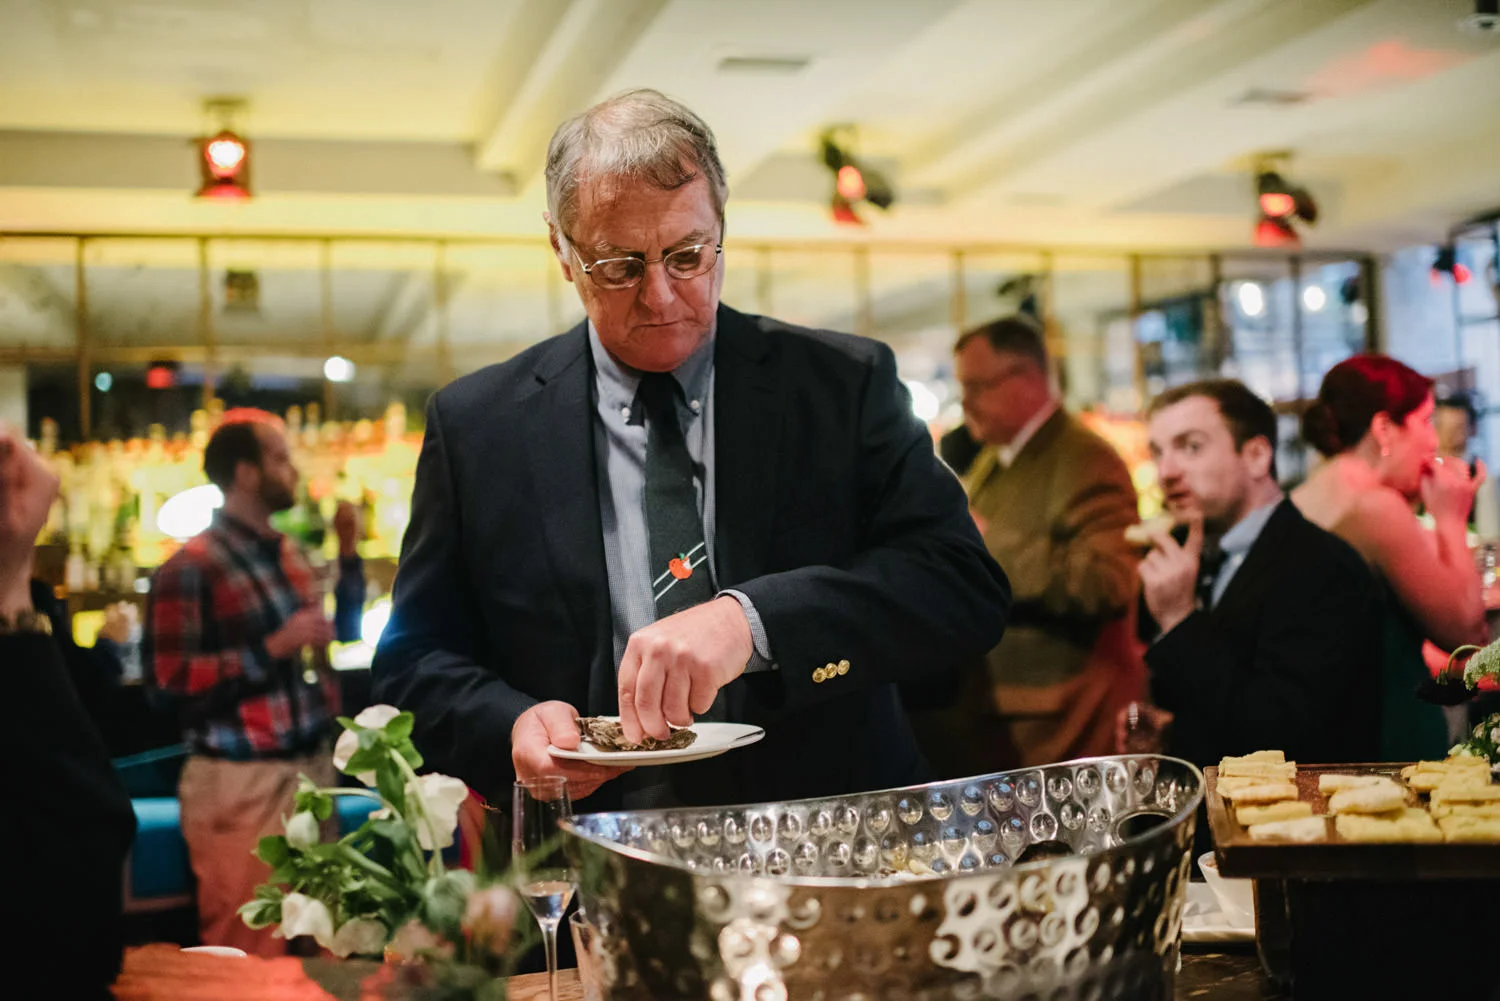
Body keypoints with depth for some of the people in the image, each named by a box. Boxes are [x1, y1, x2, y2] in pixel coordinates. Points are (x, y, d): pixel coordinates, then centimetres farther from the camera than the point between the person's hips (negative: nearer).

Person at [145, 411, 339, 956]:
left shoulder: (289, 554, 14)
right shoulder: (192, 566, -10)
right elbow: (172, 673, -15)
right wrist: (273, 648, -17)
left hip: (311, 766, 7)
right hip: (241, 779, -7)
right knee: (248, 953, -4)